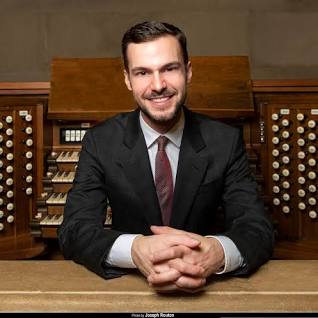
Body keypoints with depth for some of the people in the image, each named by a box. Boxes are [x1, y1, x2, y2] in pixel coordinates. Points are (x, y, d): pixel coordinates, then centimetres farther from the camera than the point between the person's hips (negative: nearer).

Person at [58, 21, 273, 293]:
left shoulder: (226, 141, -7)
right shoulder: (100, 142, -8)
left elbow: (259, 230, -13)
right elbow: (73, 231, -15)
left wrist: (216, 252, -36)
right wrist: (136, 249, -36)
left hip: (205, 288, 1)